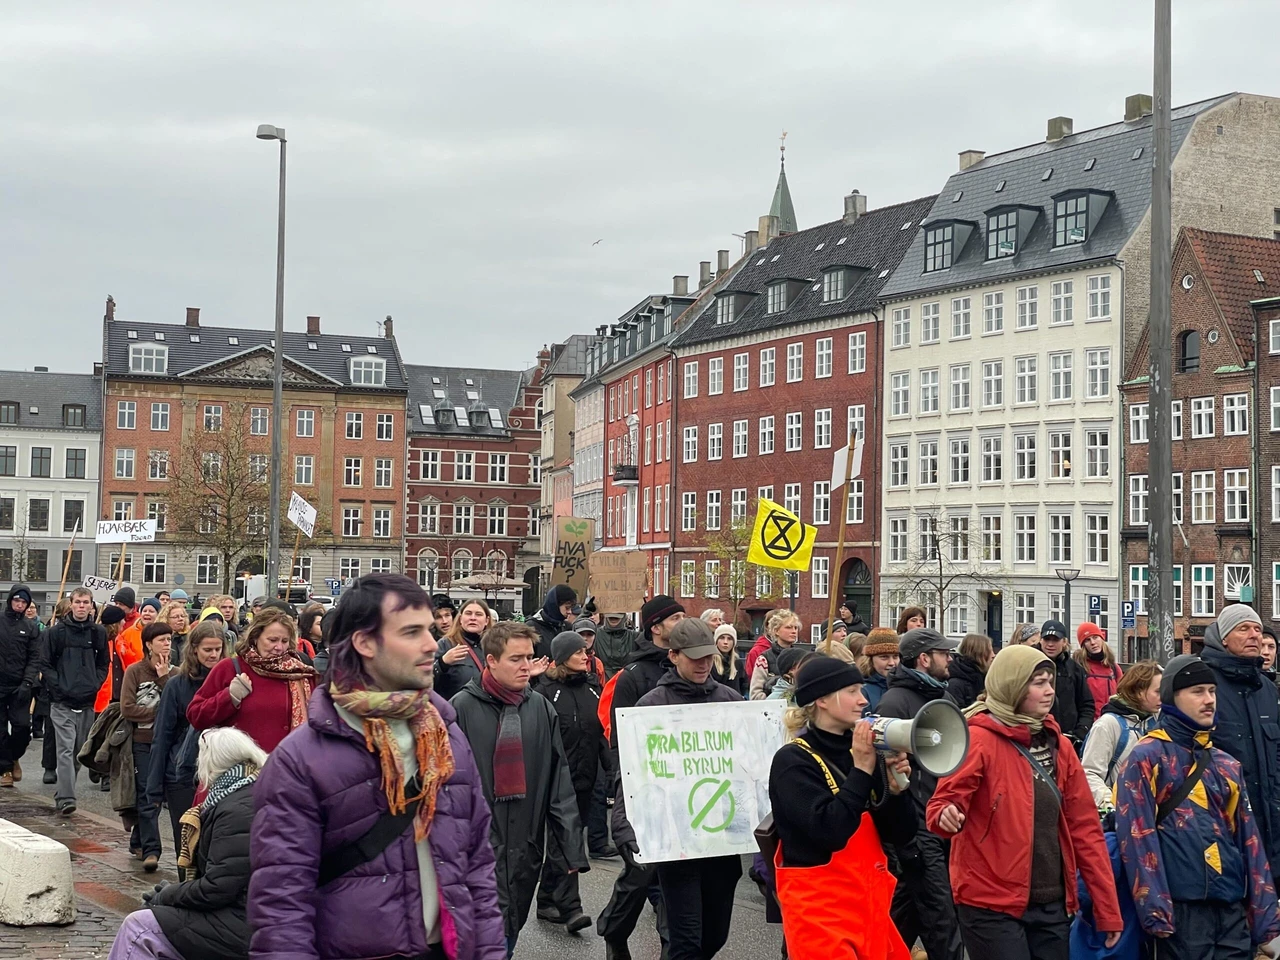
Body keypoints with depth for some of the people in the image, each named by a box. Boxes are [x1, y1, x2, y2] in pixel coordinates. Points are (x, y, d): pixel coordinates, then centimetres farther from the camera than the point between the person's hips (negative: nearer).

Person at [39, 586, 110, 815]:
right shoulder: (56, 632, -1)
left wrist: (95, 685, 0)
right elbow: (45, 664, 1)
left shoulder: (99, 632, 8)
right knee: (66, 750, -12)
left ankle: (64, 793, 25)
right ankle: (66, 799, -16)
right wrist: (58, 686, -9)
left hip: (88, 702, 4)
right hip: (62, 702, -4)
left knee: (79, 752, 11)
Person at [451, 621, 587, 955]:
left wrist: (573, 849, 1)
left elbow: (560, 786, 6)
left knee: (509, 934, 15)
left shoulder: (540, 708, 6)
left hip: (525, 850, 4)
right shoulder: (462, 708, -6)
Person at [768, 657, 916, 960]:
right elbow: (829, 831, -23)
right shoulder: (793, 761, -11)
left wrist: (895, 788, -11)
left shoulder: (860, 752, 7)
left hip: (869, 902, 7)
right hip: (820, 908, -6)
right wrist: (861, 770, -18)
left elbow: (900, 834, 7)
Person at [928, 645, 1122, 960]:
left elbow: (1084, 825, 9)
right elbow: (943, 803, -13)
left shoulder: (1059, 745, 9)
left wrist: (1107, 908, 7)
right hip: (991, 905, -6)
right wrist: (947, 817, -37)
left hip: (1051, 905, 6)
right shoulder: (979, 739, -9)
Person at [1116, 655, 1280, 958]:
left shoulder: (1227, 764, 17)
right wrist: (1155, 911, -17)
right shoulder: (1146, 758, -3)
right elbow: (1138, 836, -10)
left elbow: (1248, 841, 16)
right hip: (1181, 908, -6)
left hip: (1233, 909, 6)